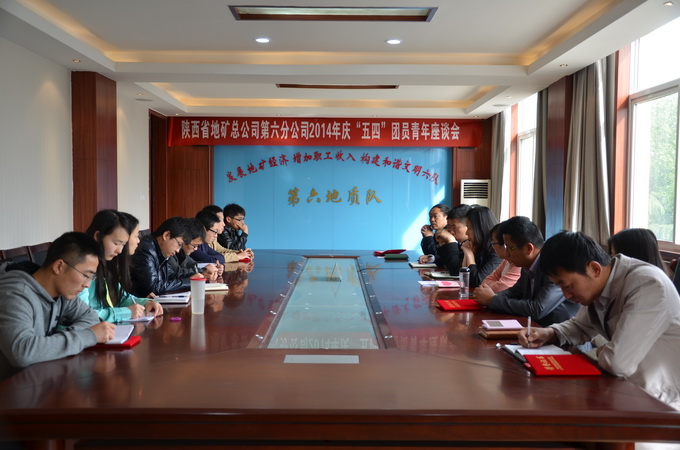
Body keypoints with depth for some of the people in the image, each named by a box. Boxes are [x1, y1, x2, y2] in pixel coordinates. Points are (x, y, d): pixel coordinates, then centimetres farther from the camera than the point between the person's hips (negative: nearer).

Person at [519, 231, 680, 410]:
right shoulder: (599, 284, -1)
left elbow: (617, 362, -34)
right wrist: (549, 334, -5)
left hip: (661, 404, -7)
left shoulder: (649, 286, -28)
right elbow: (581, 327, 16)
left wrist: (601, 352, -10)